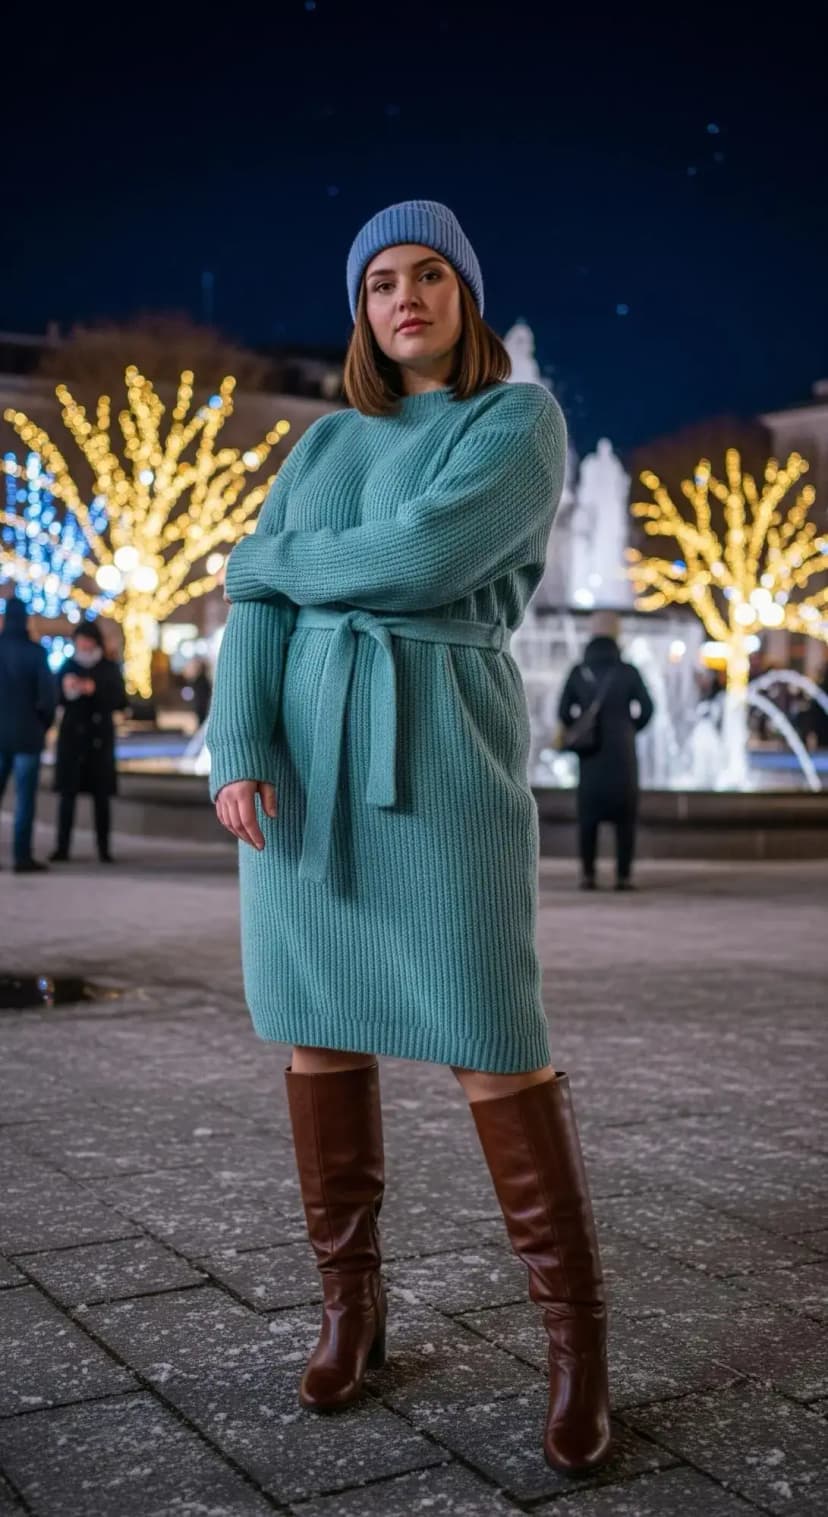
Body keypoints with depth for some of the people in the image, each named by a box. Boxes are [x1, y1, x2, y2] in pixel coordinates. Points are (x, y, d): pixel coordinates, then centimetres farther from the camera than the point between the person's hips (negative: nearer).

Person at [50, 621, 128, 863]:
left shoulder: (109, 668, 4)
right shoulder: (68, 666, 4)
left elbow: (121, 702, -2)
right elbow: (56, 699, 2)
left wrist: (95, 690, -16)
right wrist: (66, 691, -20)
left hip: (100, 738, 0)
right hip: (72, 736, 0)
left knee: (101, 796, 1)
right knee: (67, 793, -3)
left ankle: (104, 849, 5)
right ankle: (62, 847, 0)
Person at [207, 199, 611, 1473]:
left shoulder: (525, 420, -1)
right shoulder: (325, 443, 16)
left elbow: (424, 560, -16)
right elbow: (257, 609, 5)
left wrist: (275, 562, -1)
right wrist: (237, 752, -11)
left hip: (439, 749, -5)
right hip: (304, 747, 5)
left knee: (490, 1043, -8)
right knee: (320, 1022, 5)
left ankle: (577, 1341, 5)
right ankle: (352, 1307, 20)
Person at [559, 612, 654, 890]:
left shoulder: (578, 672, 0)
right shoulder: (628, 671, -3)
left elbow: (564, 712, -1)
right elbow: (646, 708, -2)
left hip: (590, 753, 1)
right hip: (623, 752, -1)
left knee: (588, 814, 8)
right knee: (624, 815, 6)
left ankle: (587, 874, 2)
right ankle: (624, 875, 1)